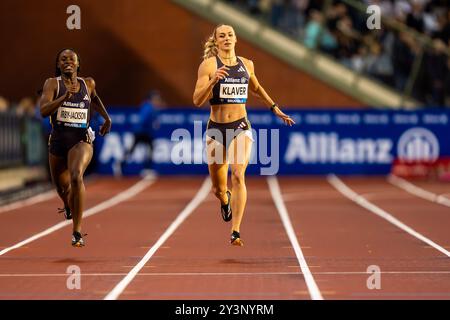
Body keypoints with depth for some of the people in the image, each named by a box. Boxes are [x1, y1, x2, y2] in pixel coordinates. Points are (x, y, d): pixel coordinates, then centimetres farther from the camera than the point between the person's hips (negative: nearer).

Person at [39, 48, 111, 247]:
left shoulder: (88, 84, 5)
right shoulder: (52, 83, -3)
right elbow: (43, 111, -18)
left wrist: (106, 118, 22)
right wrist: (65, 96, -29)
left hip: (81, 139, -1)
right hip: (58, 139, 1)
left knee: (76, 176, -29)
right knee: (62, 186, 16)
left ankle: (77, 231, -26)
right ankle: (68, 206, 57)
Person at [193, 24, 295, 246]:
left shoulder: (247, 65, 7)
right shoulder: (208, 65, -5)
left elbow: (257, 89, 28)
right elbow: (197, 101, -12)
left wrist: (276, 109, 28)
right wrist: (213, 80, -27)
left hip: (241, 127, 1)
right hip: (216, 128, -1)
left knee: (238, 175, -23)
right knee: (218, 189, 9)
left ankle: (235, 232, -25)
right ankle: (225, 200, 50)